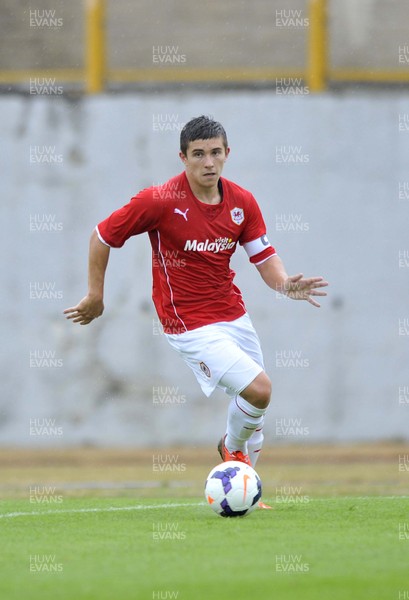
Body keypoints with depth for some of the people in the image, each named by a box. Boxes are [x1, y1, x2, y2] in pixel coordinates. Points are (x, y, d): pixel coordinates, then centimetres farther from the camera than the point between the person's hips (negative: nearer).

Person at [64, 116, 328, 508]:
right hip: (189, 324, -6)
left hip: (233, 314, 6)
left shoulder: (242, 202, -1)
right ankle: (233, 447, 13)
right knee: (257, 389, -19)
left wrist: (284, 284, -18)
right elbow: (102, 237, -6)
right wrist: (95, 295, 0)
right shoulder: (160, 201, -16)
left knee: (254, 401, 10)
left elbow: (264, 257, 4)